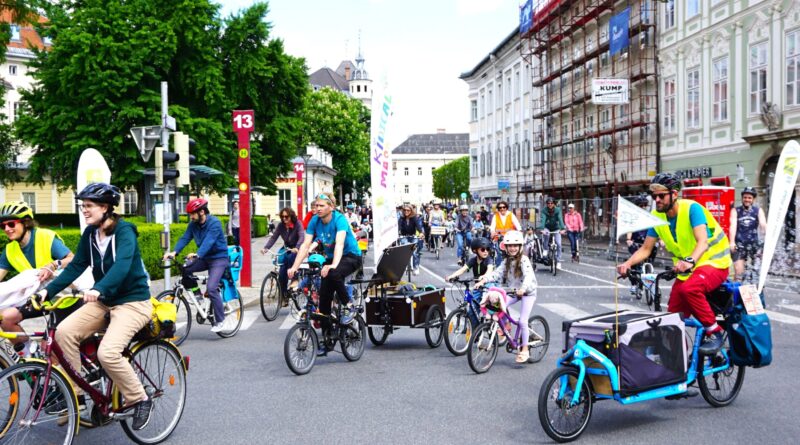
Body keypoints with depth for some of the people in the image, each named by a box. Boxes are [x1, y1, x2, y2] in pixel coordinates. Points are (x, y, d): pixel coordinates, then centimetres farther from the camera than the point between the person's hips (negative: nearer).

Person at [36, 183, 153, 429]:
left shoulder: (124, 231, -16)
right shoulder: (90, 234, 5)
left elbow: (122, 265, -33)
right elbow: (76, 266, 3)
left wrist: (99, 288, -49)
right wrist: (47, 290, -9)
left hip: (132, 301, -7)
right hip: (104, 301, 7)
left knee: (107, 353, -26)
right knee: (64, 332, -15)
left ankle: (140, 400, -4)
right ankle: (77, 394, -1)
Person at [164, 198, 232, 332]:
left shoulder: (214, 223, -19)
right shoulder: (193, 224, 2)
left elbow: (209, 241, -33)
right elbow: (185, 238, -9)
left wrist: (197, 254, -49)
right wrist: (174, 252, -26)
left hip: (218, 258, -7)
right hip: (204, 258, 7)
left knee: (211, 288, -21)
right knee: (184, 270, -13)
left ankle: (221, 321, -11)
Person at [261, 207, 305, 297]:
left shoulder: (297, 224, -18)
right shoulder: (281, 225, -6)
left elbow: (302, 237, -31)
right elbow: (273, 237, -11)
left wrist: (296, 248, -50)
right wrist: (266, 248, -28)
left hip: (297, 250, -4)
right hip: (287, 249, 4)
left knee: (290, 258, -37)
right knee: (281, 274, -5)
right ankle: (283, 296, 8)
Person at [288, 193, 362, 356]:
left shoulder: (339, 219, -23)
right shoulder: (315, 221, -8)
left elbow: (339, 243, -37)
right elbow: (305, 245, -13)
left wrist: (333, 265, -53)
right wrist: (294, 267, -26)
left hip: (351, 256, -6)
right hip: (331, 258, 6)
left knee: (333, 274, -38)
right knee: (324, 298, -2)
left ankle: (348, 307, -14)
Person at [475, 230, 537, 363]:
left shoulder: (524, 260, -16)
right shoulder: (507, 261, 4)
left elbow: (528, 275, -31)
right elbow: (497, 273, -8)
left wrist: (523, 288, -50)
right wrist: (483, 280, -23)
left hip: (528, 292, -6)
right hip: (514, 292, 6)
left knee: (522, 321, -10)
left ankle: (524, 349, 3)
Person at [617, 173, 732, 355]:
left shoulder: (691, 208, -20)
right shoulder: (657, 216, -3)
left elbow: (703, 242, -33)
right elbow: (645, 249, -1)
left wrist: (689, 261, -52)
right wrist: (628, 263, -21)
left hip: (713, 262, -6)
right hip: (686, 268, 7)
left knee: (689, 289, -37)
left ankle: (715, 332, -18)